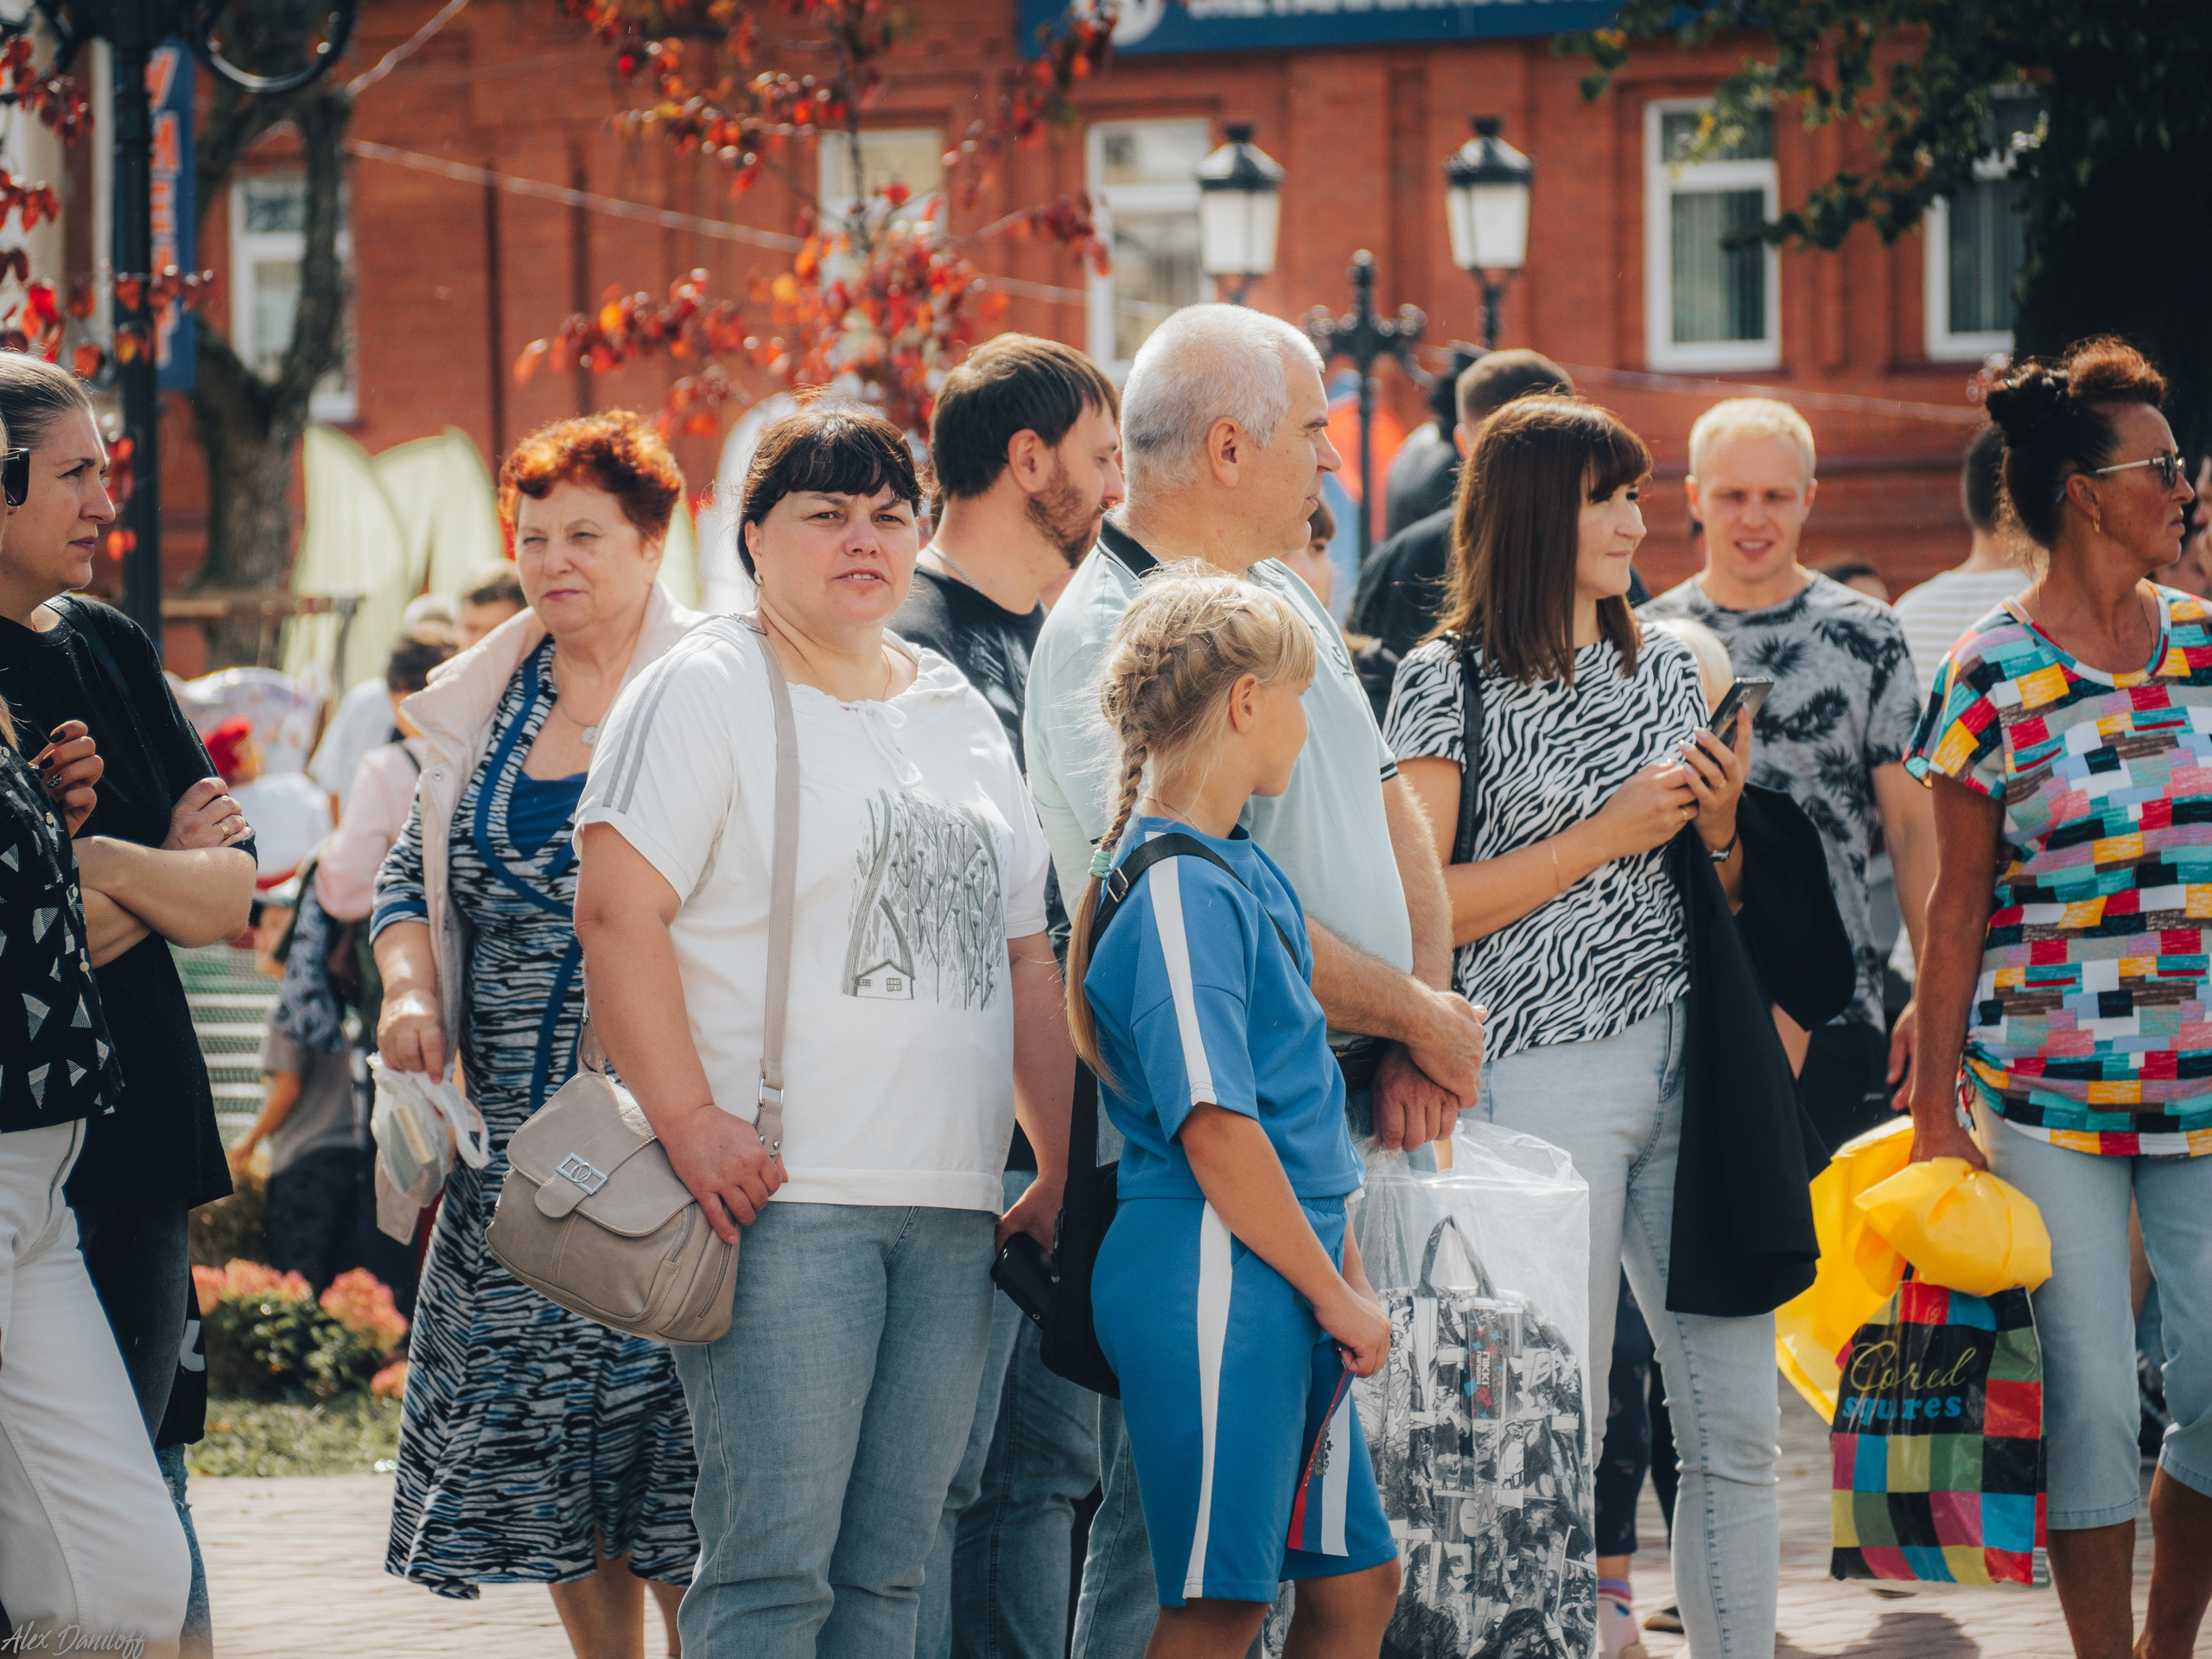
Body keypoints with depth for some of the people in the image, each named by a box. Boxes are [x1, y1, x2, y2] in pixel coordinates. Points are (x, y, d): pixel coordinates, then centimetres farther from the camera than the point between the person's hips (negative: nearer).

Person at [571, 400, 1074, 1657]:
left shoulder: (962, 714, 19)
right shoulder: (708, 692, -1)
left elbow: (1026, 961, 21)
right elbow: (617, 909, -11)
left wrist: (1065, 1173, 15)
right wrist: (688, 1117, -20)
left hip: (952, 1217, 7)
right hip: (784, 1193, -7)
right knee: (774, 1558, -11)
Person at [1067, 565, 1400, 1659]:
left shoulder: (1245, 872, 15)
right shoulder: (1178, 889, -15)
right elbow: (1213, 1127, -20)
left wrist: (1347, 1277, 14)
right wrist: (1337, 1294, -14)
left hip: (1285, 1284, 10)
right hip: (1212, 1276, -10)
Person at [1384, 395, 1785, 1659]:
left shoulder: (1669, 666, 15)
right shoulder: (1451, 681, -3)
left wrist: (1719, 829, 0)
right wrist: (1605, 835, -11)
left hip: (1684, 1067, 5)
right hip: (1543, 1071, -5)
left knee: (1741, 1420, 3)